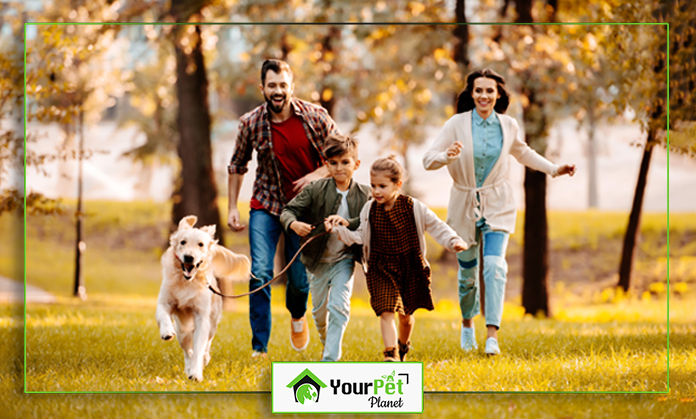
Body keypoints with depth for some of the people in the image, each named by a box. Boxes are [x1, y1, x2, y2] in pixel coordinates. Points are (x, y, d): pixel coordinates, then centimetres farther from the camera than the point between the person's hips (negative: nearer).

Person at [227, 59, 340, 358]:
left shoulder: (315, 117, -11)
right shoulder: (250, 123, -8)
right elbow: (237, 165, 7)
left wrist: (318, 174, -19)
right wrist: (232, 208, 3)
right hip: (265, 206, 0)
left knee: (300, 278, 6)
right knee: (260, 273, -16)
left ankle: (297, 315, 43)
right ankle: (259, 348, -11)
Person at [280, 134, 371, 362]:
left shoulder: (364, 194, -8)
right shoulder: (316, 189, -11)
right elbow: (288, 210, -12)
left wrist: (348, 223, -32)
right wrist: (294, 224, -34)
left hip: (344, 259, -1)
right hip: (317, 260, 1)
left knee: (339, 307, -15)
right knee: (320, 311, 15)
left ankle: (330, 359, -12)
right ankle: (328, 346, 43)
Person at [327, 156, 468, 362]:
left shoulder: (413, 207, -9)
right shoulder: (369, 210, -3)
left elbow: (436, 226, -4)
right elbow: (359, 237, 4)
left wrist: (453, 241, -17)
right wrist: (338, 230, -8)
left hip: (410, 267, 0)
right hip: (381, 269, 0)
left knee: (405, 314, 15)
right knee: (386, 312, -14)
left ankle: (403, 344, 44)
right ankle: (390, 354, -15)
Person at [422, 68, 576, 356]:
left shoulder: (508, 126, -1)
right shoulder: (457, 124, -9)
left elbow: (523, 152, 21)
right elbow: (428, 160, -11)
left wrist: (553, 169, 16)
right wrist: (448, 156, -32)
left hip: (497, 205, 1)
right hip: (464, 205, -1)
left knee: (494, 265, -17)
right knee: (467, 272, 8)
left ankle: (492, 334, -20)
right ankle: (467, 323, 35)